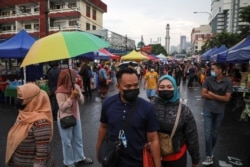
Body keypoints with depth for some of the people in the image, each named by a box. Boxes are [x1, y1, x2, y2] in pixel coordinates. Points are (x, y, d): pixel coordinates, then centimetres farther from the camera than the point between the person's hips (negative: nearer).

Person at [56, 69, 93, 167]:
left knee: (78, 139, 20)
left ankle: (80, 158, 39)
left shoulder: (76, 87, -2)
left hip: (76, 117, 7)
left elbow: (82, 101, 3)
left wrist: (78, 95, -17)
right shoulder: (60, 92, -20)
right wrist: (71, 97, -28)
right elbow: (62, 107, -23)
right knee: (67, 142, 10)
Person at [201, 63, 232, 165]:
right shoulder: (208, 80, -7)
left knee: (214, 133, 15)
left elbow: (227, 98, -10)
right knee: (208, 133, -5)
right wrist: (219, 97, -12)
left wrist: (212, 94, -13)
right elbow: (203, 94, -10)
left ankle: (210, 152, 36)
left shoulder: (227, 83, -6)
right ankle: (209, 156, 6)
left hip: (220, 111, 1)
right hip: (208, 110, -1)